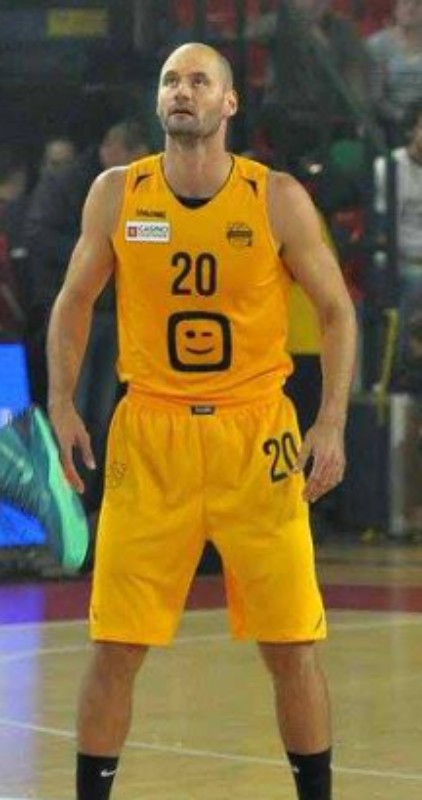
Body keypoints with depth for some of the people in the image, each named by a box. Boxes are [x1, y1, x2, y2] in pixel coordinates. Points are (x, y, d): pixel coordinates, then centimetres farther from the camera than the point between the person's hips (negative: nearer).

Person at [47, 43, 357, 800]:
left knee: (291, 645, 2)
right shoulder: (116, 195, -1)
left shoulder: (277, 199, -5)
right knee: (115, 645, -1)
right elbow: (74, 302, 11)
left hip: (257, 435, -1)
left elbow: (335, 311, 2)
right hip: (149, 434, 1)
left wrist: (332, 425, -7)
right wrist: (62, 406, 0)